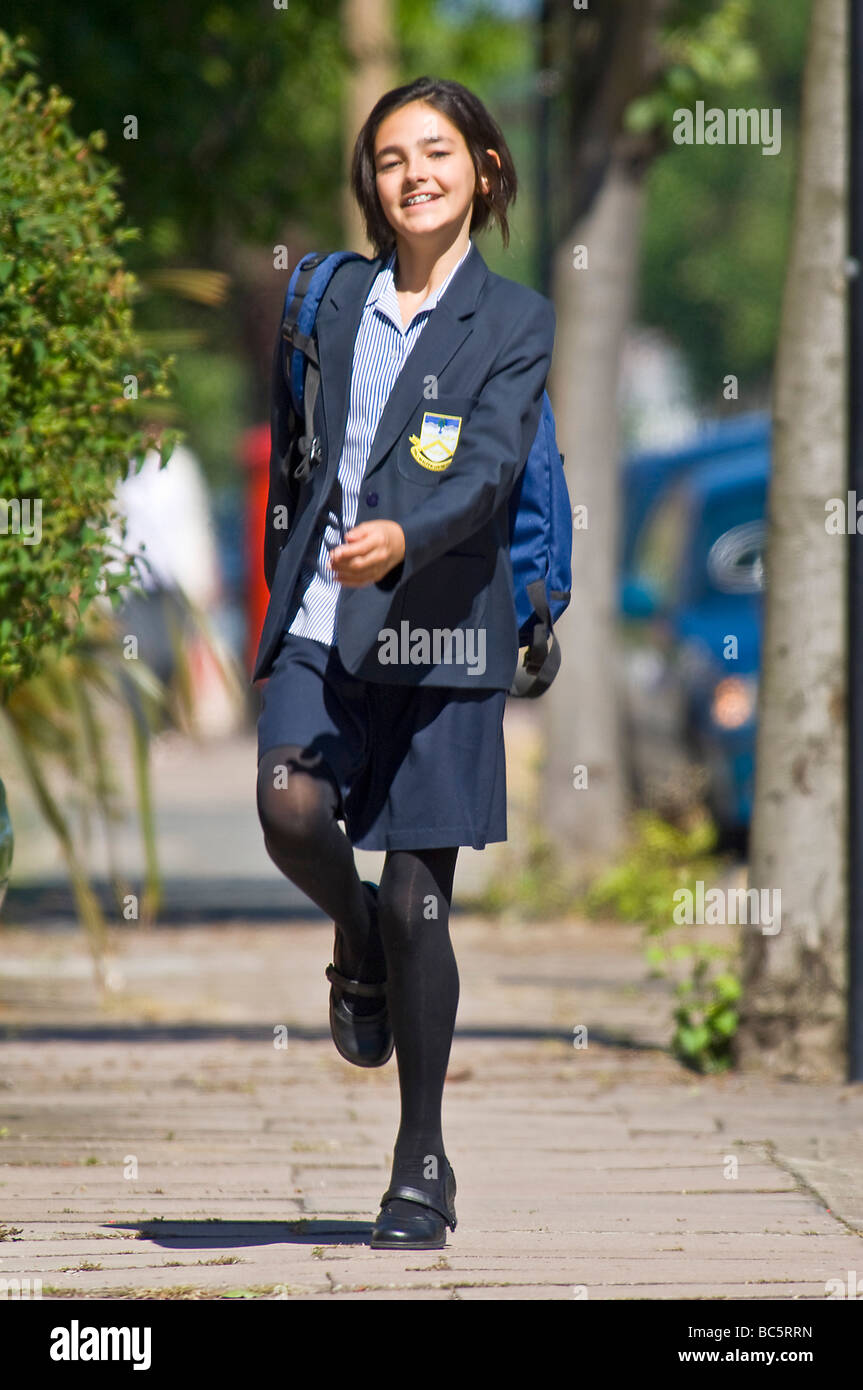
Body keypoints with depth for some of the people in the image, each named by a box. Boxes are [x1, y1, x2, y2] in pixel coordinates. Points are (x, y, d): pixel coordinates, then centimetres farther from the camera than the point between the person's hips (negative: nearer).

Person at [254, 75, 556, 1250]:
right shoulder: (333, 302, 10)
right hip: (319, 625, 2)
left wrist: (404, 538, -33)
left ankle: (423, 1164, 12)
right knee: (293, 814, -25)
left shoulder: (514, 322, 0)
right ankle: (356, 939, 10)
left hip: (436, 634, -2)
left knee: (417, 905, -1)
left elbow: (489, 466, -14)